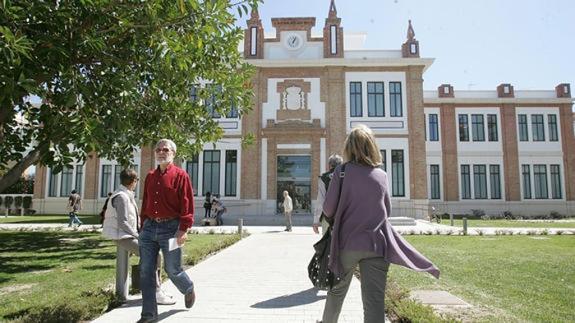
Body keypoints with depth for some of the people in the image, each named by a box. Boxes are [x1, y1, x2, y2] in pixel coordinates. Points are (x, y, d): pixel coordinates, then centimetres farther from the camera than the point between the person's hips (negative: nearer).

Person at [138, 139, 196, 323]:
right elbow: (145, 203, 19)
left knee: (172, 270, 4)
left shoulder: (180, 175, -6)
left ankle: (189, 290, 36)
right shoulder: (150, 176, 13)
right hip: (150, 227, 6)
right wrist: (143, 226, 16)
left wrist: (183, 229, -17)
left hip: (170, 228, -6)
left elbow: (187, 204, -11)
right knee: (146, 272, 5)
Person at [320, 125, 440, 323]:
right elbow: (387, 212, 14)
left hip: (347, 242, -1)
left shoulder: (342, 171, -4)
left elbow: (328, 209, -4)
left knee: (337, 291, 20)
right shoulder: (382, 175, 4)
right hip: (376, 244, 1)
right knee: (374, 301, 1)